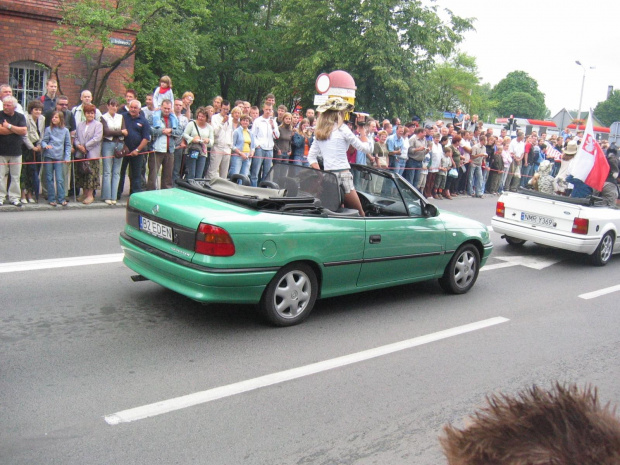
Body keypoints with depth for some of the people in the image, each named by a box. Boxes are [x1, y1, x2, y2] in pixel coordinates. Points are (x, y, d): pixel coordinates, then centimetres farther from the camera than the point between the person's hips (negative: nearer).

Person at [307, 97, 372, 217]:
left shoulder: (319, 132, 14)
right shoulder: (342, 128, -5)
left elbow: (311, 157, 16)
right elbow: (367, 148, -3)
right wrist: (362, 129, 7)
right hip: (343, 175, -7)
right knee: (359, 214, 0)